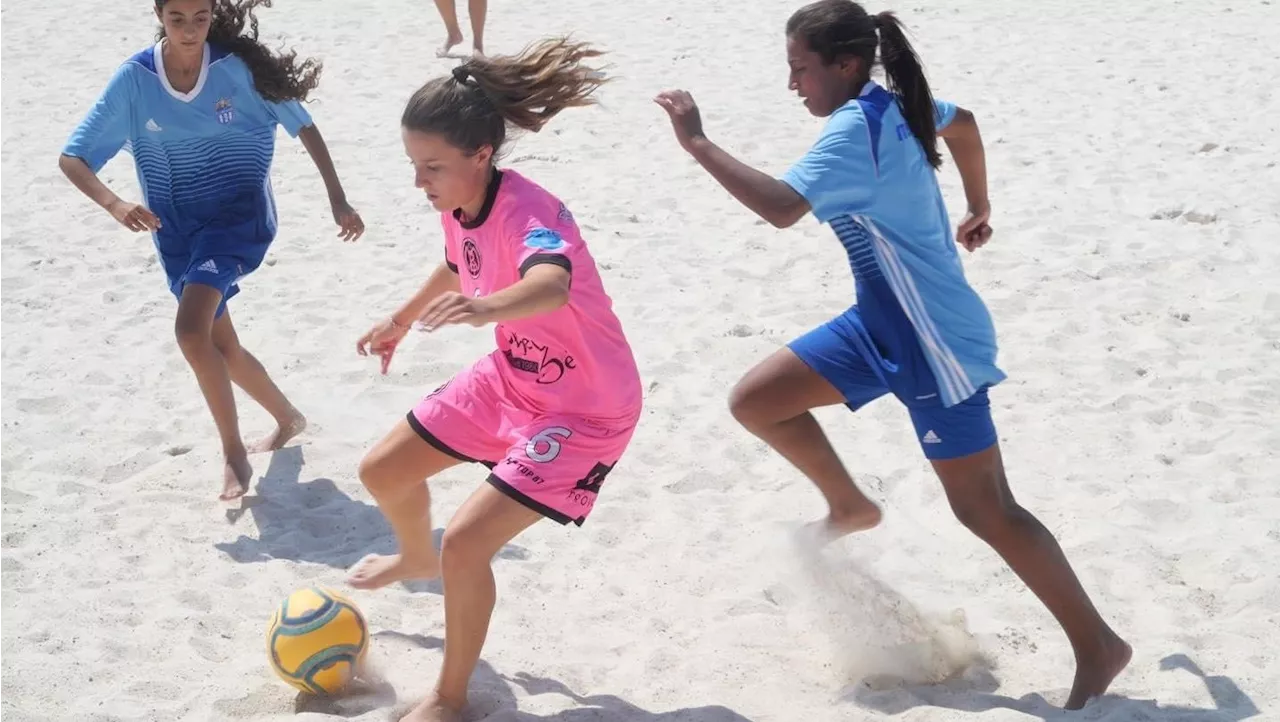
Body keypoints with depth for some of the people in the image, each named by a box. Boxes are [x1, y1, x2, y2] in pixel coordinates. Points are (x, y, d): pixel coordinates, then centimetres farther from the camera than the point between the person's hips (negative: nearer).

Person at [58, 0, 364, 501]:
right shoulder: (135, 79, -10)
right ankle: (287, 418, 42)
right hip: (178, 230, 4)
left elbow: (304, 127, -2)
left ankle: (233, 452, -6)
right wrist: (114, 204, -27)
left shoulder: (238, 67, -14)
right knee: (222, 348, 15)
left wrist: (338, 201, -5)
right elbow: (72, 158, -9)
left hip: (237, 215, -4)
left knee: (191, 330, -23)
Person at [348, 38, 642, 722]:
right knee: (381, 472, 18)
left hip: (587, 409, -9)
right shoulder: (460, 205, -8)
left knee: (466, 542, -19)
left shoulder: (526, 211, -33)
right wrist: (400, 319, 28)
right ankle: (418, 558, 55)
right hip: (509, 378, 9)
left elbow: (551, 286, -56)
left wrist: (484, 308, -75)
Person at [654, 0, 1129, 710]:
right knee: (754, 401, 5)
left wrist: (697, 144, -30)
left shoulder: (856, 128, -23)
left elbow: (781, 206, -37)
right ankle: (850, 506, 27)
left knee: (984, 508, -1)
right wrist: (979, 211, 36)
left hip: (933, 342, -9)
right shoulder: (890, 105, 4)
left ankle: (1097, 645, 12)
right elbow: (963, 123, 25)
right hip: (882, 324, 9)